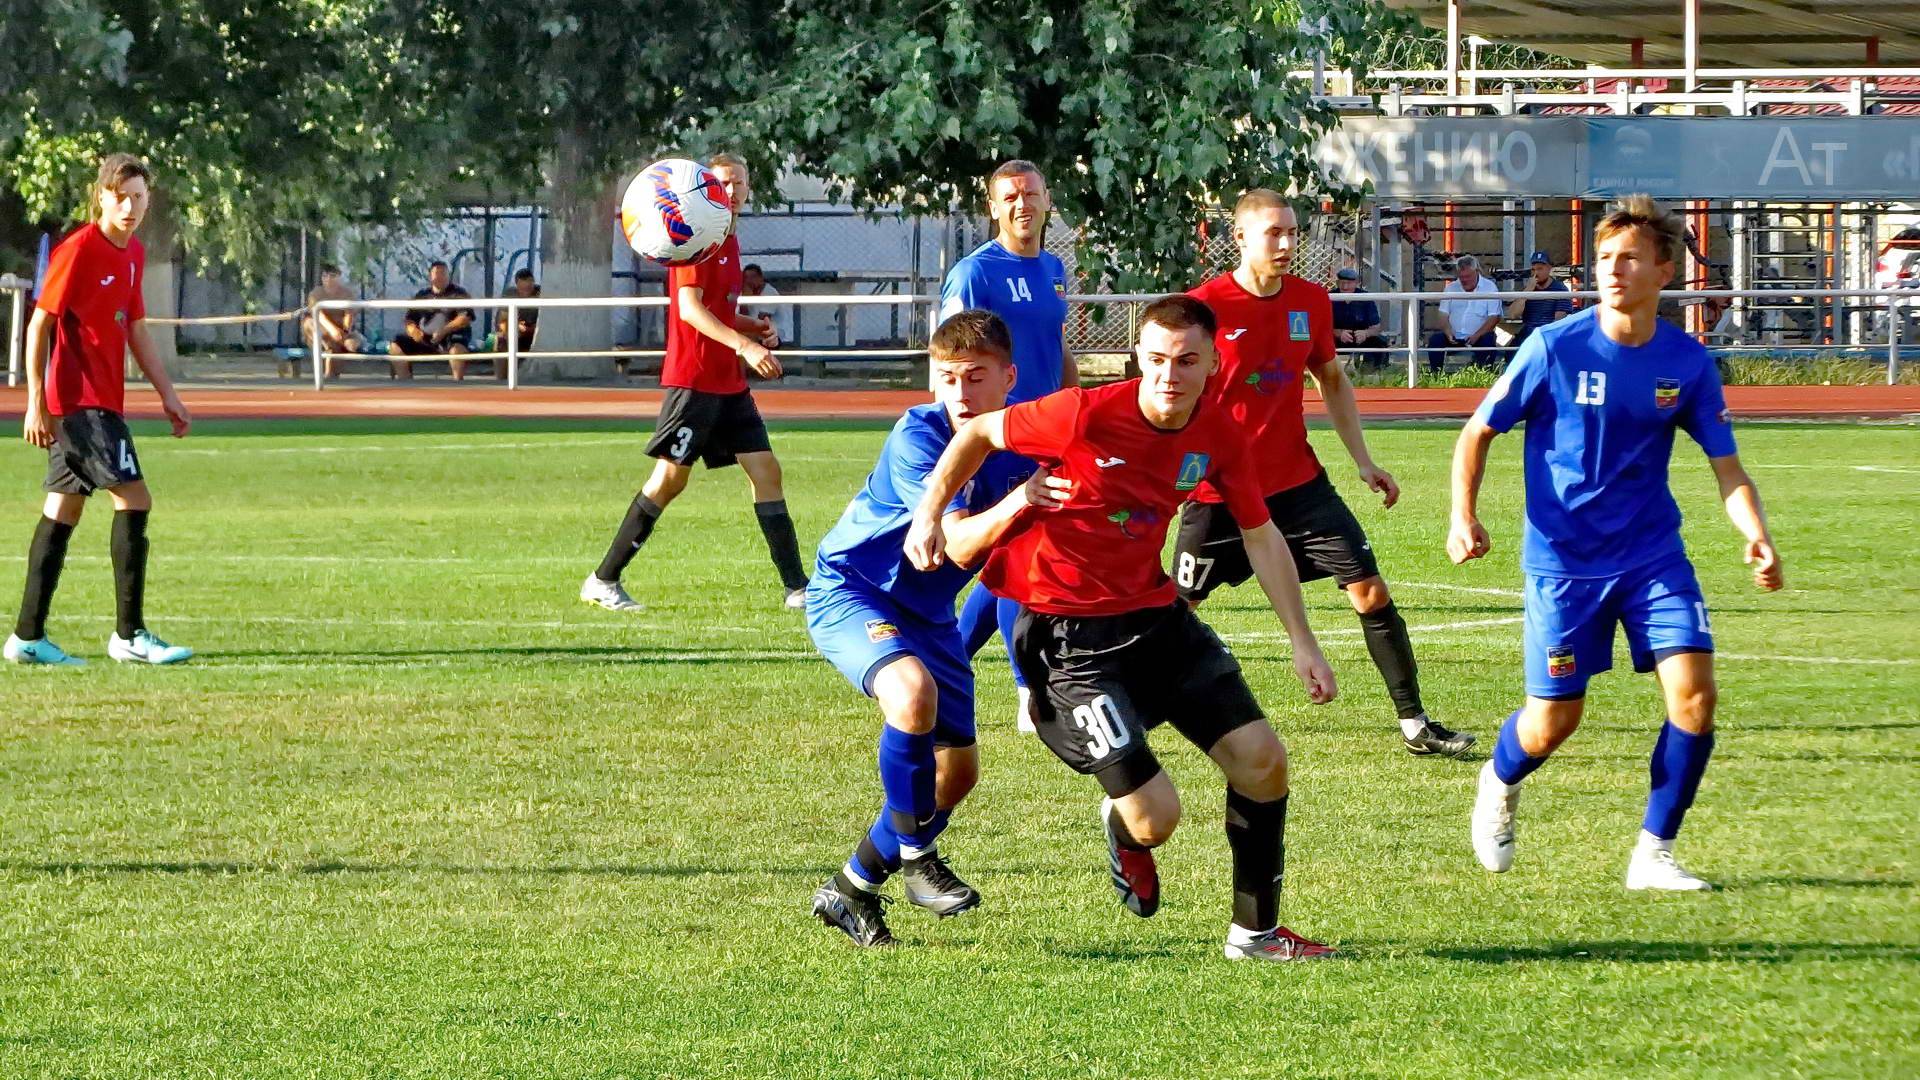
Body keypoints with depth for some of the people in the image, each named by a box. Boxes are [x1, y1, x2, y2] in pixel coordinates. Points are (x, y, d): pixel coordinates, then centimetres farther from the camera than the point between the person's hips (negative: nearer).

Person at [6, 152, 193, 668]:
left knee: (63, 509, 10)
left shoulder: (133, 254, 12)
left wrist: (168, 394, 20)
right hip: (80, 400, -9)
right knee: (134, 500, -12)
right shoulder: (79, 249, -13)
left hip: (101, 401, 9)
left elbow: (136, 329, 23)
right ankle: (130, 635, -9)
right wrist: (37, 403, -18)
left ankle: (28, 637, 13)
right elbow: (39, 325, -14)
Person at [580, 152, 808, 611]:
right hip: (693, 379, -8)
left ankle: (797, 587, 2)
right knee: (670, 478, -8)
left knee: (765, 470, 2)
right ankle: (603, 582, -1)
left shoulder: (729, 241, 17)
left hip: (730, 383, 8)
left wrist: (756, 328, 9)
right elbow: (689, 308, -20)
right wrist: (745, 345, -29)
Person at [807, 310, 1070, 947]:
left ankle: (851, 889, 26)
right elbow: (960, 545, -35)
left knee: (958, 773, 8)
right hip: (848, 590, -7)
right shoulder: (918, 435, -26)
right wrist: (1017, 502, -53)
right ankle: (916, 856, -18)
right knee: (912, 688, -36)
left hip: (928, 613, 7)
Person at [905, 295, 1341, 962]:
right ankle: (1123, 829, 28)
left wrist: (1302, 642, 6)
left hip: (1157, 616, 6)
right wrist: (930, 513, -14)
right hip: (1069, 636, -6)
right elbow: (979, 433, -6)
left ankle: (1256, 933, 14)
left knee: (1261, 757, -4)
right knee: (1155, 816, -14)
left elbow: (1261, 537, 8)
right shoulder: (1088, 415, -21)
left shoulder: (1217, 435, -4)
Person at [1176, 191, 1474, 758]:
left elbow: (1332, 380, 16)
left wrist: (1363, 461, 11)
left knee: (1370, 591, -4)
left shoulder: (1311, 302, 1)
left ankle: (1414, 724, 2)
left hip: (1298, 482, 4)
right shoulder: (1206, 306, -14)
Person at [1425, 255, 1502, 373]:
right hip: (1454, 337, 2)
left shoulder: (1489, 287, 1)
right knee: (1434, 339, -24)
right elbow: (1443, 315, 6)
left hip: (1477, 337, -2)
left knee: (1488, 341, -33)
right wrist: (1449, 333, -16)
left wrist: (1476, 336, -20)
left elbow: (1494, 318, -6)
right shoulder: (1451, 288, 11)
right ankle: (1435, 375, -16)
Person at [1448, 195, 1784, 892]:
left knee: (1695, 694, -14)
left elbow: (1726, 468, 0)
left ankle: (1653, 854, 1)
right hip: (1563, 562, -2)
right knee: (1554, 722, 1)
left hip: (1653, 556, 2)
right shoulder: (1555, 349, -11)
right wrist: (1464, 514, -15)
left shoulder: (1687, 364, -4)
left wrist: (1756, 537, -19)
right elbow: (1478, 432, 0)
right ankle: (1500, 782, 38)